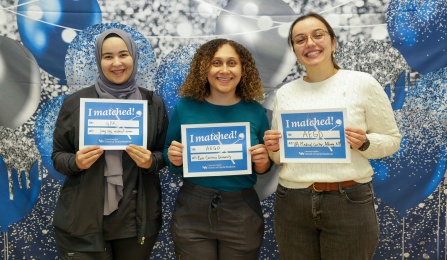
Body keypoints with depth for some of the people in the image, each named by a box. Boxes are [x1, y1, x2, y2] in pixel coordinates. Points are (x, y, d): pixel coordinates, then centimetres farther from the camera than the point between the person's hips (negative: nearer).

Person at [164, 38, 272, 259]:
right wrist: (174, 159, -15)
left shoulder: (255, 111, -2)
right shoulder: (185, 107, -4)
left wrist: (263, 161, -13)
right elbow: (169, 157, 6)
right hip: (192, 211, 0)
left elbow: (262, 169, 8)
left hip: (242, 214, 1)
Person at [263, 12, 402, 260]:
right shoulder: (284, 93, 6)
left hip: (349, 202, -3)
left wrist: (365, 144, -17)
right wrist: (273, 149, -8)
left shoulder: (363, 83, -4)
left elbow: (391, 139, 2)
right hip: (291, 204, 3)